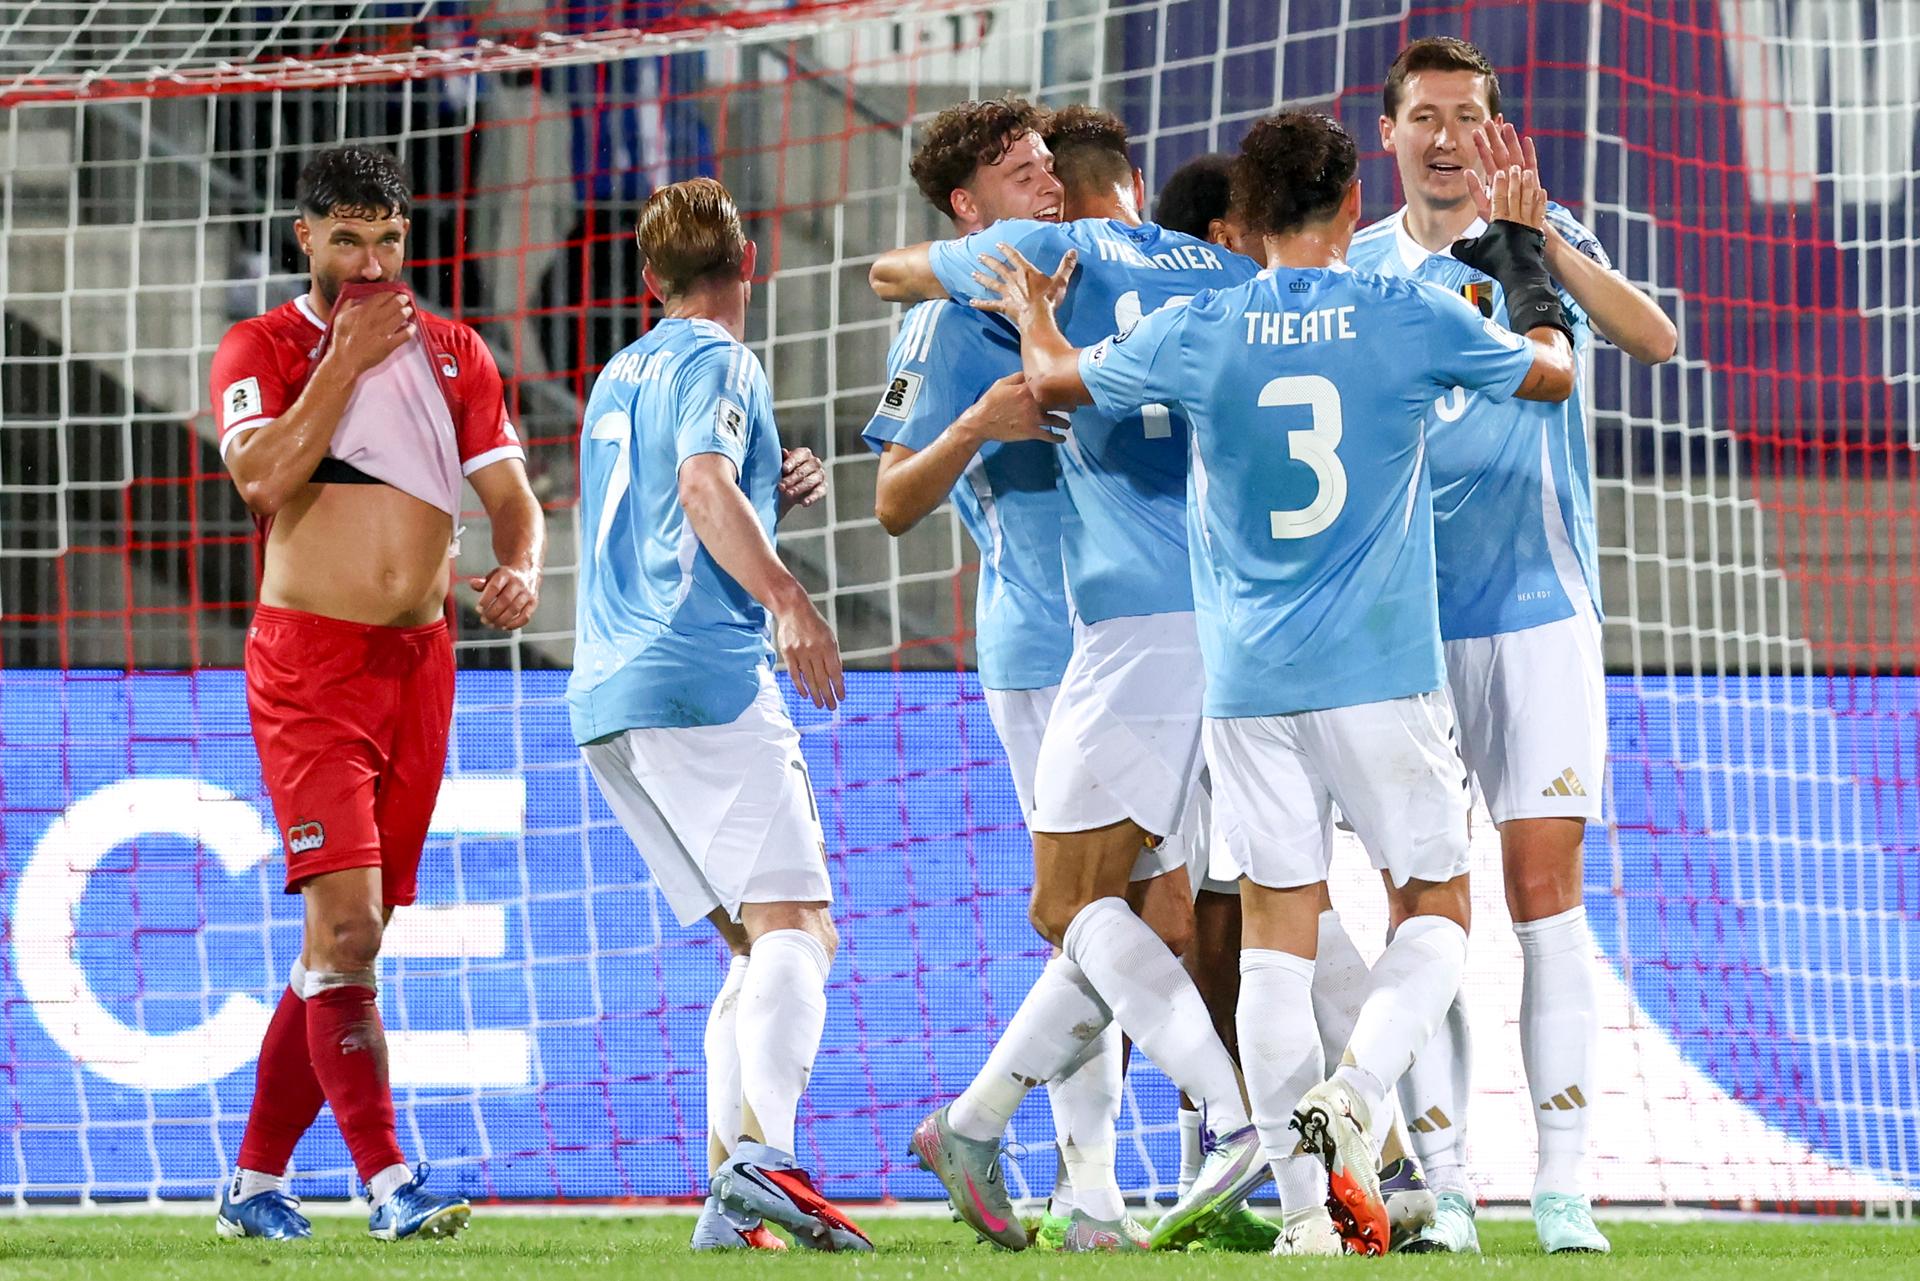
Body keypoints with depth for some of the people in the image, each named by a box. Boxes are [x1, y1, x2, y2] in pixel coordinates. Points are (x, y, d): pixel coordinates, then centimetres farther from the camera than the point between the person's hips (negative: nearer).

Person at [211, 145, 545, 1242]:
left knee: (352, 932, 6)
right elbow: (265, 474, -17)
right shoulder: (264, 350, 1)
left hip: (421, 661, 5)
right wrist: (346, 357, -12)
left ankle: (258, 1179, 15)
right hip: (309, 660, -5)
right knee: (346, 918, -16)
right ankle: (389, 1179, -19)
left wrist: (521, 568, -11)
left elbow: (510, 492, 11)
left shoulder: (453, 353, 13)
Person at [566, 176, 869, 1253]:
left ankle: (730, 1202, -1)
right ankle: (764, 1154, -34)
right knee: (796, 921, -15)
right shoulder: (720, 360, -1)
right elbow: (704, 484, -19)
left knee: (758, 938, 10)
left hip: (608, 696, 9)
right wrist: (792, 600, -26)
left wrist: (774, 496, 22)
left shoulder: (621, 375, 25)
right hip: (702, 678, -9)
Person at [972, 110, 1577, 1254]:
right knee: (1437, 909, 11)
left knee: (1279, 934, 4)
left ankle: (1307, 1205, -2)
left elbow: (1056, 379, 18)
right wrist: (1524, 255, 31)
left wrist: (1034, 313, 40)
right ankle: (1354, 1093, -15)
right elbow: (1551, 371, 15)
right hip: (1384, 675, -2)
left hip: (1250, 683, 2)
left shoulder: (1196, 335, 0)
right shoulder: (1415, 319, -4)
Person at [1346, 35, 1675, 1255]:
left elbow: (1654, 338, -16)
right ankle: (1444, 1185, 3)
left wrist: (1533, 234, -27)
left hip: (1535, 613, -2)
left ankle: (1563, 1184, -4)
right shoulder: (1354, 271, 10)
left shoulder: (1542, 239, 2)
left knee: (1545, 887, -6)